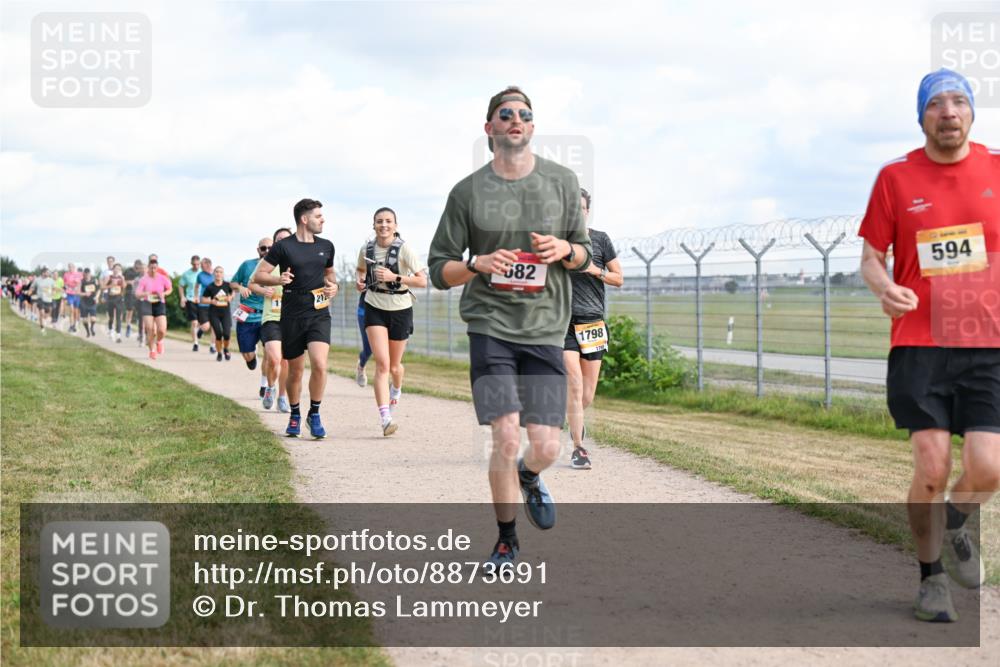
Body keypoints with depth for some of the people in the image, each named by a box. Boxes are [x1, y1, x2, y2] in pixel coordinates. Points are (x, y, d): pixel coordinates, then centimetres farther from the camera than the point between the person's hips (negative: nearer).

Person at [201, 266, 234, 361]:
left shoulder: (227, 285, 0)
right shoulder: (210, 287, -4)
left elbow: (232, 293, 19)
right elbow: (203, 299, 2)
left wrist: (230, 298, -2)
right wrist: (211, 301, -15)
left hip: (225, 312, 1)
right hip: (214, 313, -1)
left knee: (226, 334, -12)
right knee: (218, 334, -5)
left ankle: (226, 349, 19)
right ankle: (219, 353, 17)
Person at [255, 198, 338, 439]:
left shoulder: (326, 246, 9)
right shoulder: (283, 246, -4)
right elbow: (258, 276, -2)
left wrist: (333, 285, 6)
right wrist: (278, 279, -21)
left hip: (319, 314, 2)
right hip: (292, 316, -2)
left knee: (319, 364, -18)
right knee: (295, 370, 7)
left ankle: (314, 414, 0)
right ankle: (295, 416, 29)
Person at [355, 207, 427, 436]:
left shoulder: (404, 249, -13)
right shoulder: (366, 249, -2)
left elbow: (422, 280, -17)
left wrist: (394, 277, -26)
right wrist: (361, 280, 0)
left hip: (400, 310, -1)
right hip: (375, 308, 1)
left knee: (394, 365, 14)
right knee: (382, 364, -15)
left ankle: (396, 389, 52)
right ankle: (385, 419, -22)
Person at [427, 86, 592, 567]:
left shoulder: (562, 182, 6)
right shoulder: (468, 192, 0)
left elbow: (584, 253, 15)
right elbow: (439, 270, 5)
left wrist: (565, 250, -9)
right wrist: (477, 264, -16)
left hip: (545, 329, 2)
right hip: (490, 326, -2)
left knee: (545, 448, -3)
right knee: (505, 439, -11)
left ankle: (529, 477, 36)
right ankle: (506, 540, 11)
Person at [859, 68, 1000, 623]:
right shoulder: (895, 177, 1)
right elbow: (871, 257, 5)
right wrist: (883, 287, -16)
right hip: (919, 345, -1)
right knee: (931, 470, -4)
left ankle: (953, 525, 29)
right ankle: (931, 576, 20)